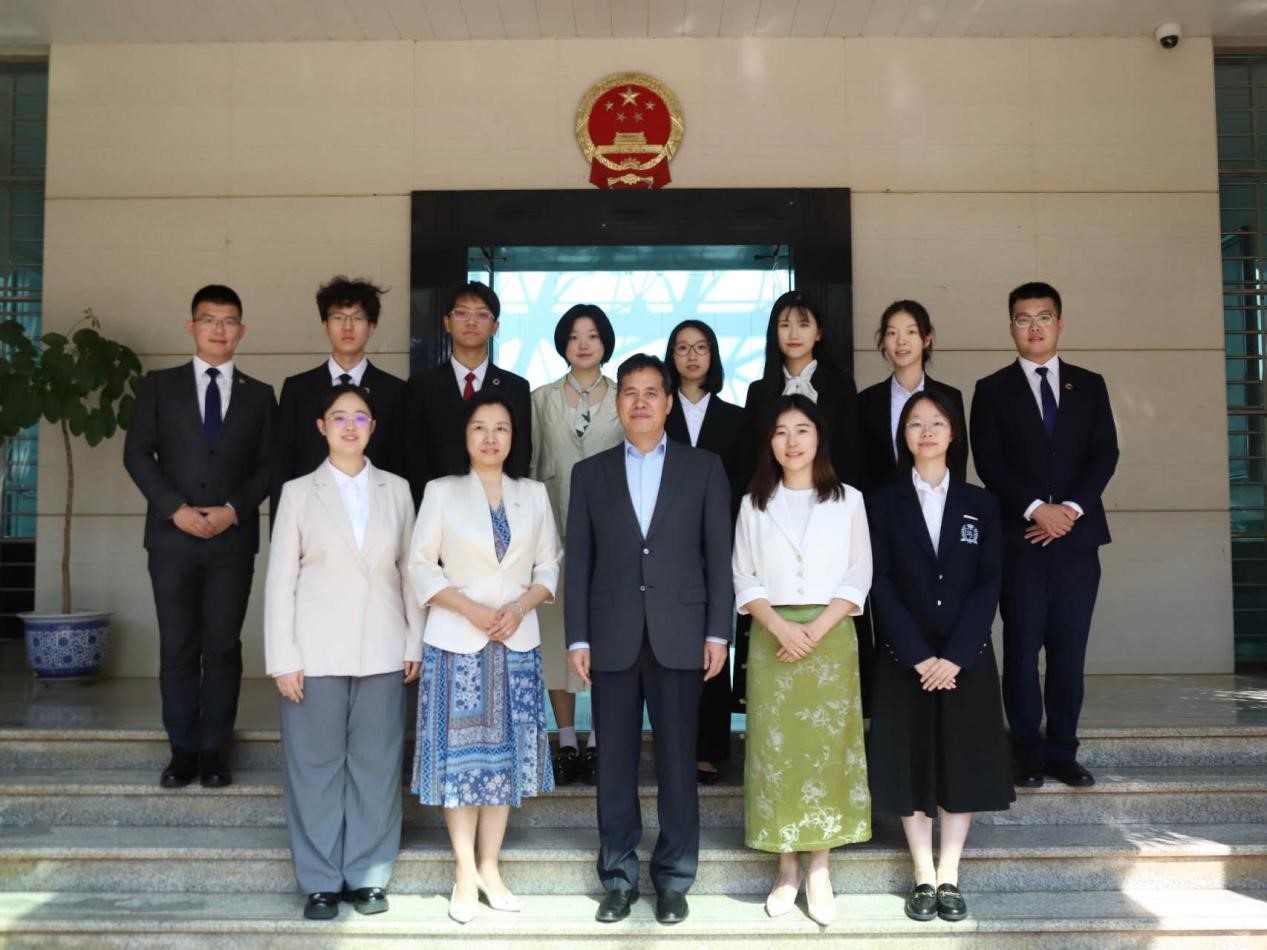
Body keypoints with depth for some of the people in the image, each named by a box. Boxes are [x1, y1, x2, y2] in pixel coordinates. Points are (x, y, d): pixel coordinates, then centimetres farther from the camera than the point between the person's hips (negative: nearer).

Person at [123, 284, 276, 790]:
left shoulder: (259, 395, 11)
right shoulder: (159, 385, 9)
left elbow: (269, 464, 5)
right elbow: (137, 453, 2)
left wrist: (234, 509, -10)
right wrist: (176, 509, -9)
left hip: (233, 537, 0)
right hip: (172, 536, 0)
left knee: (223, 647, 2)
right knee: (177, 648, 3)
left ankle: (214, 752, 12)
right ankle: (182, 750, 13)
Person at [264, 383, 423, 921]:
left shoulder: (397, 490, 8)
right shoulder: (298, 492, 4)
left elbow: (409, 570, 9)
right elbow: (280, 579, 1)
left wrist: (416, 641, 4)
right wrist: (283, 658, -6)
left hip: (381, 651, 1)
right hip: (316, 652, -1)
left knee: (375, 765, 5)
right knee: (316, 766, 4)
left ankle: (368, 877, 17)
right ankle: (321, 882, 15)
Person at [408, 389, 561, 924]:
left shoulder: (534, 494, 8)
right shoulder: (441, 492, 1)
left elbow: (550, 566, 7)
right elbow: (421, 567, -2)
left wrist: (519, 607, -11)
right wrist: (473, 610, -15)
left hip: (517, 641, 2)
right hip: (457, 640, -2)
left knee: (507, 754, 6)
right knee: (460, 754, 1)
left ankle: (489, 868, 18)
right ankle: (465, 874, 12)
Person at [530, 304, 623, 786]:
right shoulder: (542, 399, 11)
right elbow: (528, 464, 10)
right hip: (555, 525, 1)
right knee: (557, 626, 1)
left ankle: (597, 744, 10)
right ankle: (567, 743, 11)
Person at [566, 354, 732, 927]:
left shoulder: (704, 468, 6)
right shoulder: (590, 473, 9)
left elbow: (719, 555, 3)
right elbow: (578, 562, 6)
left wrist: (717, 632, -4)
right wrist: (577, 638, 0)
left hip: (679, 636, -1)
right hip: (612, 638, 1)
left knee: (677, 760, 5)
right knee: (615, 762, 7)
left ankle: (673, 879, 18)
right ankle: (618, 878, 19)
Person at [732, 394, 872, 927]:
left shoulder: (848, 501, 4)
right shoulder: (754, 503, 7)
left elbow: (858, 577, 0)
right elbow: (744, 579, 3)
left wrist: (816, 630, -12)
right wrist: (780, 627, -12)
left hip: (831, 637, -1)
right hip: (771, 637, 1)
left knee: (827, 748, 0)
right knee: (775, 747, 2)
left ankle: (819, 870, 10)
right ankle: (787, 869, 13)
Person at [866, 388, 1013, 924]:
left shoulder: (980, 504, 6)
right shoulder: (883, 502, 2)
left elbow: (989, 584, -2)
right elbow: (880, 584, -5)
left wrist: (955, 655, -14)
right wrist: (918, 655, -14)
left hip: (967, 657, 1)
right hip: (903, 658, -1)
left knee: (962, 760, 4)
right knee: (910, 761, 3)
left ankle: (949, 876, 15)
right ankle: (923, 877, 13)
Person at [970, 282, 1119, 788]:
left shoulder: (1090, 385, 13)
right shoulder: (992, 389, 6)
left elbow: (1105, 454, 4)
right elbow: (989, 463, -3)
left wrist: (1071, 508, -10)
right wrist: (1036, 509, -14)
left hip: (1078, 535, 2)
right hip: (1020, 538, -2)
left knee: (1069, 649, 4)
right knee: (1022, 648, 0)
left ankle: (1062, 750, 13)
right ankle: (1027, 751, 9)